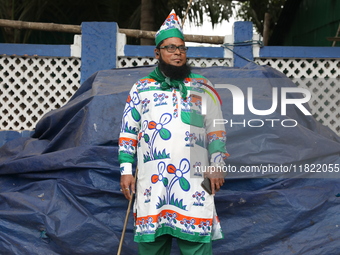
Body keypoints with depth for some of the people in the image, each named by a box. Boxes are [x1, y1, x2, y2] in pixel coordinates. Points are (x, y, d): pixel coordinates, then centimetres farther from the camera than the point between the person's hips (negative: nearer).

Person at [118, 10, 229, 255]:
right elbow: (128, 132, 12)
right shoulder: (141, 88, 14)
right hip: (151, 179, 1)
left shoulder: (202, 87, 13)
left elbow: (216, 130, 10)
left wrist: (216, 166, 1)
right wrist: (126, 170, 4)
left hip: (193, 179, -1)